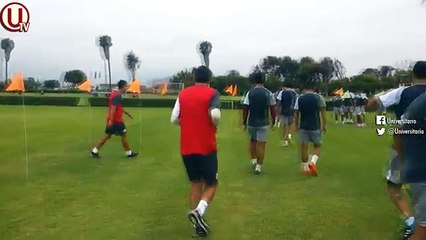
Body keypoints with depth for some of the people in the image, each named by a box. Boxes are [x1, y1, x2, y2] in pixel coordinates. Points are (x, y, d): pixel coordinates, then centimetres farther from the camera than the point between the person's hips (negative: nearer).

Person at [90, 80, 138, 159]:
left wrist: (127, 113, 31)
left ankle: (94, 151, 13)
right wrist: (111, 120, -29)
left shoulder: (114, 94, 14)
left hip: (112, 120, 9)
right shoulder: (118, 96, -17)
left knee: (107, 135, 12)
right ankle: (129, 153, 14)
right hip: (116, 120, -9)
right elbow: (113, 108, -25)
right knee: (124, 134, 3)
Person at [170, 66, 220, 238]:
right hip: (206, 147, -4)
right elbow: (215, 115, -23)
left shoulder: (183, 94, 6)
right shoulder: (212, 93, -6)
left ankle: (199, 225, 18)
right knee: (211, 184, 11)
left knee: (195, 184, 17)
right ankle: (199, 211, -16)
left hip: (187, 148, 4)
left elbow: (174, 119, 3)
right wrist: (214, 125, -2)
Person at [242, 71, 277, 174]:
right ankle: (259, 166, 5)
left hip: (251, 122, 1)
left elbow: (245, 109, -5)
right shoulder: (269, 93, -3)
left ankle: (253, 160, 21)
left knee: (252, 141, 22)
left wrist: (244, 122, 5)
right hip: (263, 123, -1)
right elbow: (273, 109, -2)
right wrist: (273, 121, 10)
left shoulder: (249, 93, -4)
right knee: (261, 144, 3)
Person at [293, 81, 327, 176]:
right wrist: (324, 124, 2)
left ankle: (305, 168, 14)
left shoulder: (299, 98, 3)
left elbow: (296, 113, 4)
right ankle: (313, 162, -8)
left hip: (303, 126, 2)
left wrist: (296, 125, 13)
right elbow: (323, 111, -5)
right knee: (317, 146, 14)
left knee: (304, 147, 8)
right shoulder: (319, 97, -3)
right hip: (315, 126, -2)